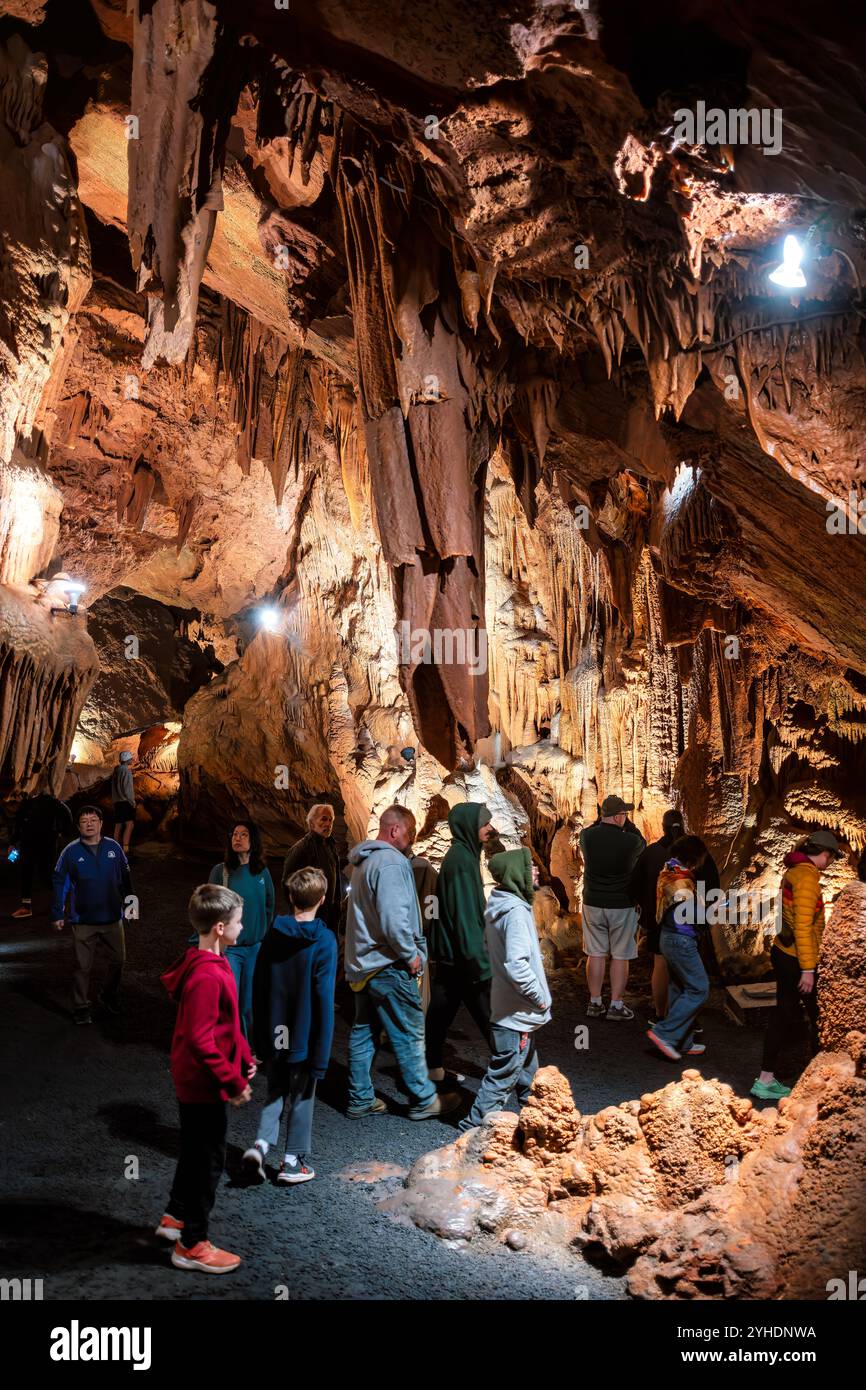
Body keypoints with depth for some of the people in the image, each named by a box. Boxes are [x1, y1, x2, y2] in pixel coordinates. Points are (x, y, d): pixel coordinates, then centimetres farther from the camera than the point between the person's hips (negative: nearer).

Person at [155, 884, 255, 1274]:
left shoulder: (210, 963, 4)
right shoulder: (207, 976, -28)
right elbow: (200, 1039, -28)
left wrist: (244, 1057, 13)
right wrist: (233, 1081, -22)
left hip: (191, 1080, 10)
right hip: (205, 1084, -10)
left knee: (195, 1151, 24)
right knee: (209, 1161, 4)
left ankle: (175, 1217, 41)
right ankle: (191, 1245, 18)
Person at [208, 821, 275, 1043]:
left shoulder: (262, 872, 2)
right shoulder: (220, 871, -8)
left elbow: (270, 906, 12)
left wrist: (265, 936, 10)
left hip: (256, 947, 3)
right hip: (229, 947, -3)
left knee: (249, 1000, 11)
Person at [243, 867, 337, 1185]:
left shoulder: (273, 935, -2)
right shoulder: (324, 941, -16)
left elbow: (259, 988, 4)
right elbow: (324, 998, -16)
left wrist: (261, 1034, 14)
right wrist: (321, 1053, -10)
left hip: (274, 1035, 4)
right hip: (305, 1036, -3)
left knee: (276, 1090, 21)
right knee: (301, 1097, 12)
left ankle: (262, 1142, 4)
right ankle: (294, 1161, 22)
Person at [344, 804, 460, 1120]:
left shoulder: (365, 861, 13)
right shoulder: (391, 863, -19)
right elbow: (394, 920, -27)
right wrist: (411, 955, -14)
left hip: (362, 963, 10)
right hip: (388, 965, -10)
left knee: (363, 1032, 14)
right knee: (410, 1034, 2)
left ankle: (360, 1100, 21)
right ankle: (424, 1100, 12)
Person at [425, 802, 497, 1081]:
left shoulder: (460, 855, 12)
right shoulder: (462, 860, -19)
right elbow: (465, 915, -22)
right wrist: (478, 959, -21)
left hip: (448, 954, 10)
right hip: (462, 953, -10)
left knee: (440, 1012, 13)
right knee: (489, 1015, 1)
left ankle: (433, 1067, 21)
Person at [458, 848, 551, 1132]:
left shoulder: (498, 906, 7)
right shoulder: (516, 911, -24)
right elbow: (517, 965, -31)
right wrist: (539, 997, -17)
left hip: (510, 1008, 10)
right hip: (517, 1013, -10)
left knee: (527, 1066, 24)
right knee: (504, 1074, 1)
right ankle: (477, 1124, 10)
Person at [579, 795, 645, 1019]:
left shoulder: (587, 836, -8)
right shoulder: (630, 841, -16)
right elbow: (641, 842, 8)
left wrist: (602, 819, 11)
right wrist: (626, 823, 8)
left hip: (593, 904, 3)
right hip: (622, 906, -3)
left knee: (595, 954, 12)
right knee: (620, 956, 8)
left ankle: (595, 1003, 19)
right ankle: (616, 1006, 12)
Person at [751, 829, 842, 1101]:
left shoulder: (793, 872, 10)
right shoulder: (808, 876, -19)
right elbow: (803, 927, -23)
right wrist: (808, 969, -21)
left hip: (783, 954, 9)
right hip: (797, 960, -9)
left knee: (785, 1015, 12)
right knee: (819, 1017, 8)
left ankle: (765, 1080, 15)